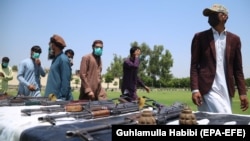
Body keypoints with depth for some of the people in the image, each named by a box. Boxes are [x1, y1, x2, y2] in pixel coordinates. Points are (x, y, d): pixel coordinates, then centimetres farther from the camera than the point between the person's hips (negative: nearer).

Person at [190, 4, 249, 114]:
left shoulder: (234, 39, 12)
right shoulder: (199, 37, 5)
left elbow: (238, 68, 12)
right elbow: (194, 66, -1)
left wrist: (242, 92, 4)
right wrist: (195, 89, -11)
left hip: (227, 90, 4)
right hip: (208, 89, -3)